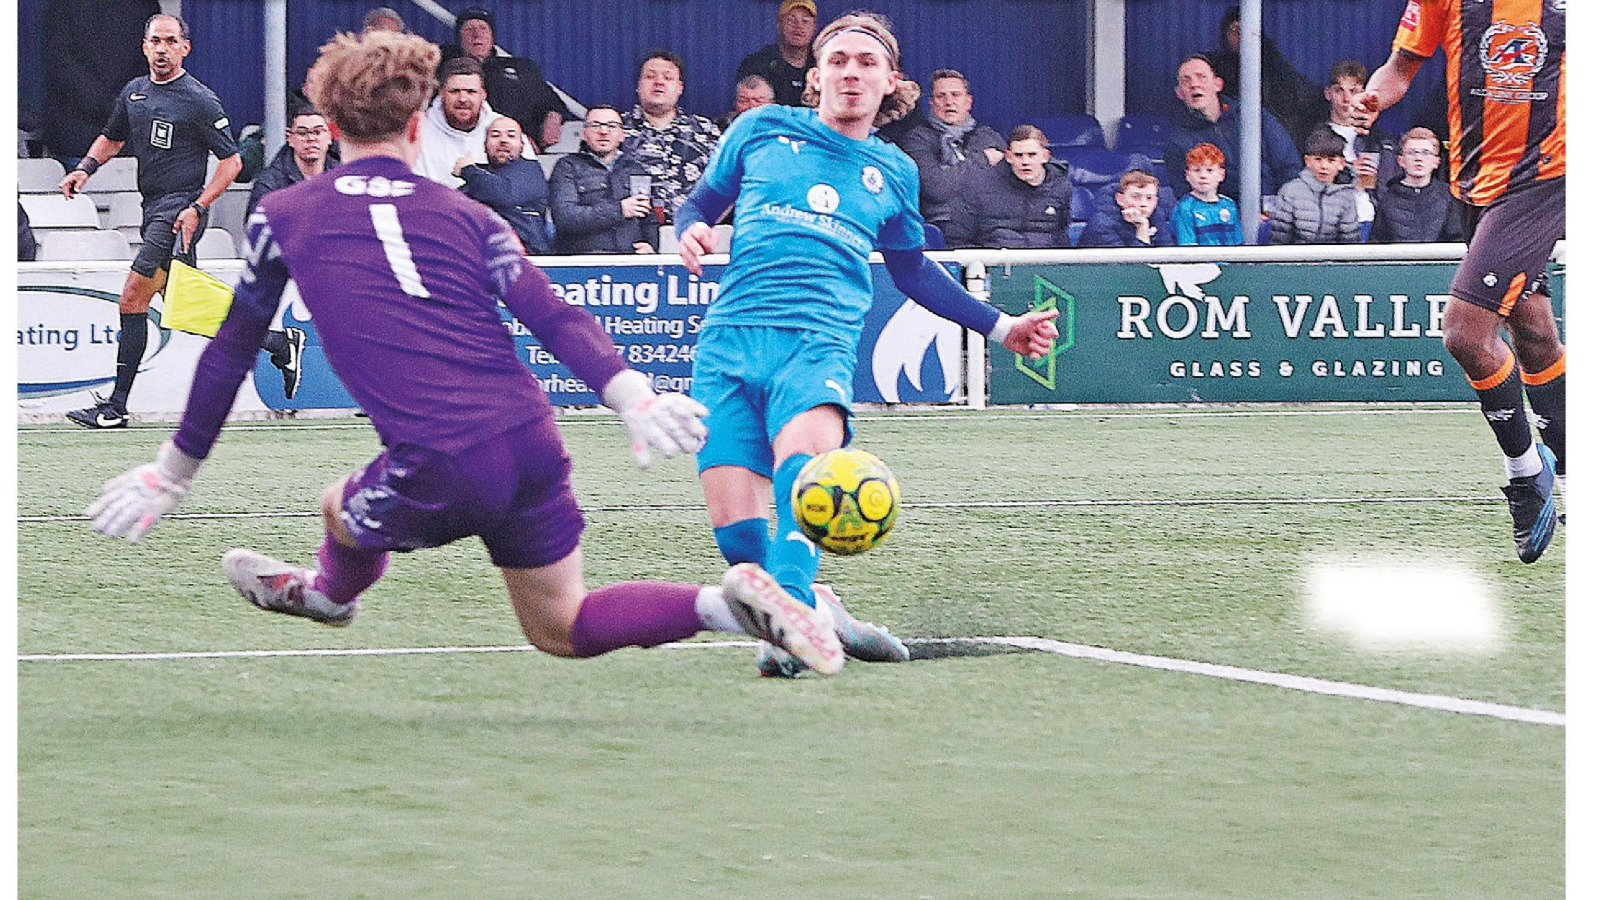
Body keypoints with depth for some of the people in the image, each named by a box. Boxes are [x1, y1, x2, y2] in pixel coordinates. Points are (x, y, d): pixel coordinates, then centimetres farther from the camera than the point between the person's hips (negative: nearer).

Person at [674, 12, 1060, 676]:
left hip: (820, 343, -1)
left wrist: (1000, 327, 34)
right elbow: (702, 202, 25)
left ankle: (790, 609, -55)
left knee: (804, 450, -36)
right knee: (738, 534, -17)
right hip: (729, 340, 1)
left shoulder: (893, 173, 21)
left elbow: (911, 271, 35)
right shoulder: (763, 130, 16)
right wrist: (691, 232, 0)